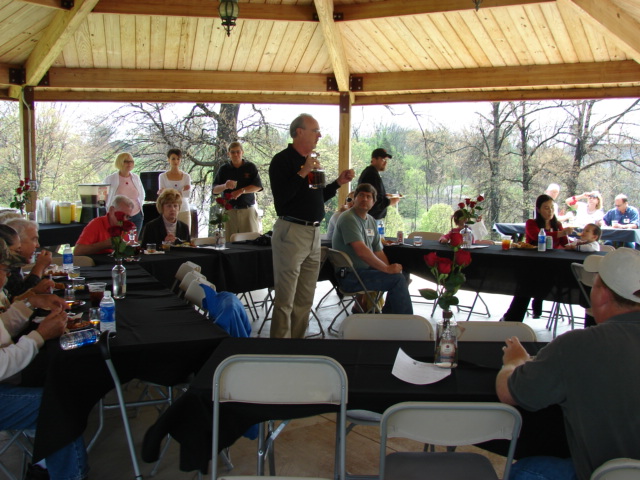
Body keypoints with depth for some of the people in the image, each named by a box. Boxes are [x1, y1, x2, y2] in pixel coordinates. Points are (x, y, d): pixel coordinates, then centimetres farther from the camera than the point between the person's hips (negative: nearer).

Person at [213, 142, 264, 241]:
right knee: (230, 241, -7)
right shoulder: (224, 169, 11)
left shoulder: (250, 167, 8)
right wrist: (225, 186, -14)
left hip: (248, 210, -1)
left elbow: (258, 186, -1)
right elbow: (215, 190, 8)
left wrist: (241, 191, -15)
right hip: (230, 210, 1)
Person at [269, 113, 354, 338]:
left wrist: (338, 183, 12)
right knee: (285, 300, -4)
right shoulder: (282, 160, -8)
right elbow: (281, 197, -20)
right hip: (291, 231, -8)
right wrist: (303, 173, -21)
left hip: (313, 233, 8)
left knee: (305, 299, 13)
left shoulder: (311, 161, 17)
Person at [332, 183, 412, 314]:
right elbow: (361, 251, -26)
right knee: (397, 279, -19)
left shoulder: (371, 220, 13)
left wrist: (390, 268, -5)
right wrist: (387, 268, -21)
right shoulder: (348, 219, -16)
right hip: (350, 276, -10)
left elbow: (378, 251, 12)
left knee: (403, 274, 10)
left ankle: (388, 314, 21)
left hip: (365, 269, 10)